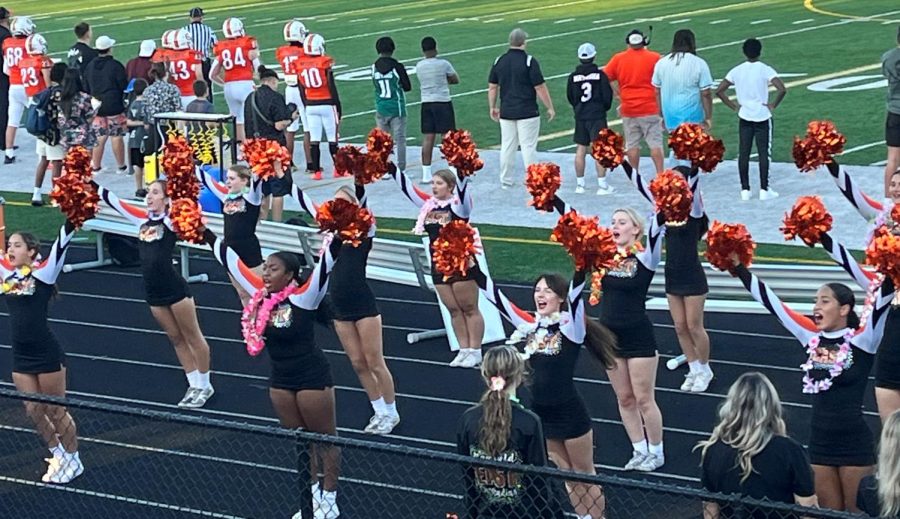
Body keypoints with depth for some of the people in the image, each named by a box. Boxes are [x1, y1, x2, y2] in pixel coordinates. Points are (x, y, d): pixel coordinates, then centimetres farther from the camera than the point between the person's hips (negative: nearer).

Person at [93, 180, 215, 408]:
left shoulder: (171, 220, -8)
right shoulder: (142, 219, 8)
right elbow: (111, 199, 9)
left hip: (175, 288, -7)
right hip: (153, 293, 7)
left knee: (192, 337, 7)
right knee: (176, 339, 15)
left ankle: (204, 385, 19)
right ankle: (194, 385, 25)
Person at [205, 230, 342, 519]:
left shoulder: (304, 297, -18)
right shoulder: (261, 296, -2)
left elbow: (325, 264, -28)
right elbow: (230, 261, 3)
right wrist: (205, 234, 5)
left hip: (313, 376, -6)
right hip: (280, 379, 7)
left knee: (325, 438, 7)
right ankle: (313, 496, 27)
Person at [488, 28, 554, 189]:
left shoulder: (499, 61, 4)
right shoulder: (529, 61, -11)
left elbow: (492, 87, 9)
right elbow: (540, 88, -11)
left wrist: (492, 107, 21)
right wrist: (550, 108, -2)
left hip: (506, 112, 5)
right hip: (527, 112, -5)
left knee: (507, 146, 11)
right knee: (528, 146, -1)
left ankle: (505, 181, 16)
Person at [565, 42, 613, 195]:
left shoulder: (573, 77, -2)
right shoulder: (600, 75, -10)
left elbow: (570, 97, 7)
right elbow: (607, 96, -6)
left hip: (580, 117, 3)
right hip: (597, 116, -3)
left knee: (580, 150, 10)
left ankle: (579, 184, 15)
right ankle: (602, 185, -3)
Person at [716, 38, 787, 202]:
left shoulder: (736, 71, 0)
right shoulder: (765, 70, -11)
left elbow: (719, 91, 0)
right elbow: (782, 89, -22)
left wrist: (734, 106, 5)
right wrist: (773, 105, -8)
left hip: (744, 117, 3)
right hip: (762, 117, -3)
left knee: (743, 153, 8)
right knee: (764, 153, 5)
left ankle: (745, 190, 10)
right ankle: (764, 190, 5)